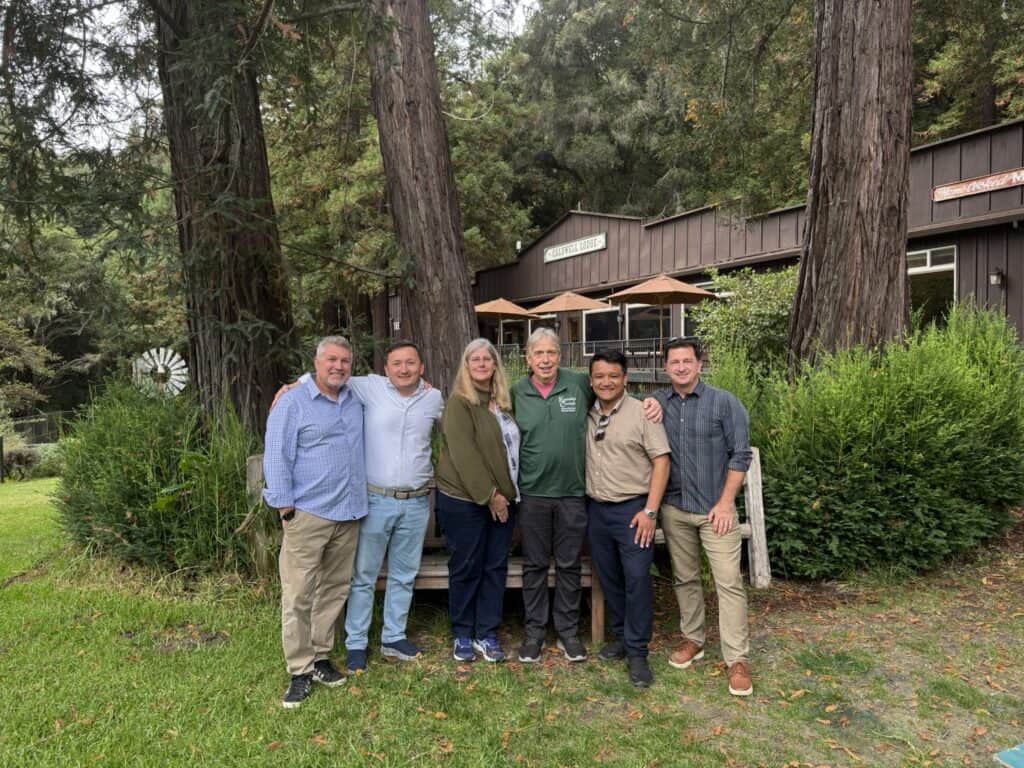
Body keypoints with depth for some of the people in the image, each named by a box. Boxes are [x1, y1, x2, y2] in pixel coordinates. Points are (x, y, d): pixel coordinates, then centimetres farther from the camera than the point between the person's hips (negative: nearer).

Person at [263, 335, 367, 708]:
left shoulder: (356, 401, 11)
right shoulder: (292, 403, -6)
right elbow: (276, 458, -8)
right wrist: (286, 509, -11)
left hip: (348, 514, 6)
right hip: (307, 514, -5)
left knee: (335, 590, 13)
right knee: (298, 596, -1)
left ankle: (319, 656, 26)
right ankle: (300, 671, 11)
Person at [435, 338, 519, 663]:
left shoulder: (503, 401, 10)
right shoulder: (459, 402, -10)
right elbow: (464, 454, -17)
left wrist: (504, 493, 5)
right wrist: (489, 495, -17)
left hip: (501, 498, 6)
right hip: (464, 499, -6)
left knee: (496, 567, 9)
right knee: (466, 568, 5)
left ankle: (487, 634, 22)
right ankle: (462, 635, 22)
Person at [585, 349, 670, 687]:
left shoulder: (642, 412, -8)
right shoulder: (586, 415, 6)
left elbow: (661, 461, -10)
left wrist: (650, 511, -15)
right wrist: (586, 502, 7)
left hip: (632, 508, -5)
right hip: (596, 508, 5)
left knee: (637, 579, -5)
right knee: (609, 578, 14)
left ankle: (637, 653, 7)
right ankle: (621, 637, 30)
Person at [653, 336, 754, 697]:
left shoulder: (724, 402, -7)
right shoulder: (656, 403, 1)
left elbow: (740, 455, -6)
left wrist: (725, 503, -10)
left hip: (715, 508, -3)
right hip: (674, 508, 3)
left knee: (729, 582, -2)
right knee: (685, 578, 15)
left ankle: (737, 659, 7)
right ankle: (693, 639, 31)